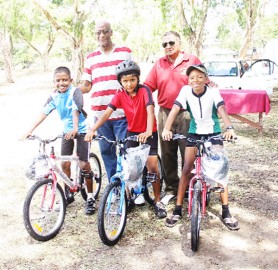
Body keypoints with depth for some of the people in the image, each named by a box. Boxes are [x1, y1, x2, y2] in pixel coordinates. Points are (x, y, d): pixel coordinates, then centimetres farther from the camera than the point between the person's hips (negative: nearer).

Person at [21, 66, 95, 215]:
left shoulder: (75, 92, -17)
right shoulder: (54, 96, -3)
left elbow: (76, 110, -30)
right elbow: (44, 113, -9)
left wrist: (75, 128, -46)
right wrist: (30, 130, -18)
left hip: (81, 130, -5)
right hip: (67, 130, 5)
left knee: (84, 164, -6)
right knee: (64, 163, 4)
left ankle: (90, 198, 6)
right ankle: (68, 194, 23)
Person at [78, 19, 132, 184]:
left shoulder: (125, 52, 5)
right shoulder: (91, 58, 13)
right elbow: (86, 86, 14)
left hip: (122, 114, -3)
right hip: (100, 114, 3)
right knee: (107, 152, 9)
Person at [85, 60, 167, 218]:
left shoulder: (144, 90, -19)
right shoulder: (120, 95, -10)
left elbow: (150, 110, -33)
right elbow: (107, 113, -20)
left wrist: (148, 131, -50)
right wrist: (93, 129, -34)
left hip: (148, 133, -3)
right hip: (132, 132, 3)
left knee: (152, 166, -8)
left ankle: (158, 201, 6)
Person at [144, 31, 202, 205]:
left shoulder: (192, 61, 2)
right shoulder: (159, 64, 10)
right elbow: (148, 86, 6)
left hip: (187, 114, -3)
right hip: (165, 114, 3)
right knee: (168, 154, 8)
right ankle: (171, 189, 20)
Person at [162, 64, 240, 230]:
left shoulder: (213, 92, -18)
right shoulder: (186, 91, -14)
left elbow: (222, 109, -33)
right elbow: (175, 109, -24)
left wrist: (229, 128, -51)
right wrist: (167, 129, -40)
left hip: (214, 133, -1)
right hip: (194, 133, 1)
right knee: (187, 170, -3)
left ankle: (226, 212, 5)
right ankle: (178, 210, 6)